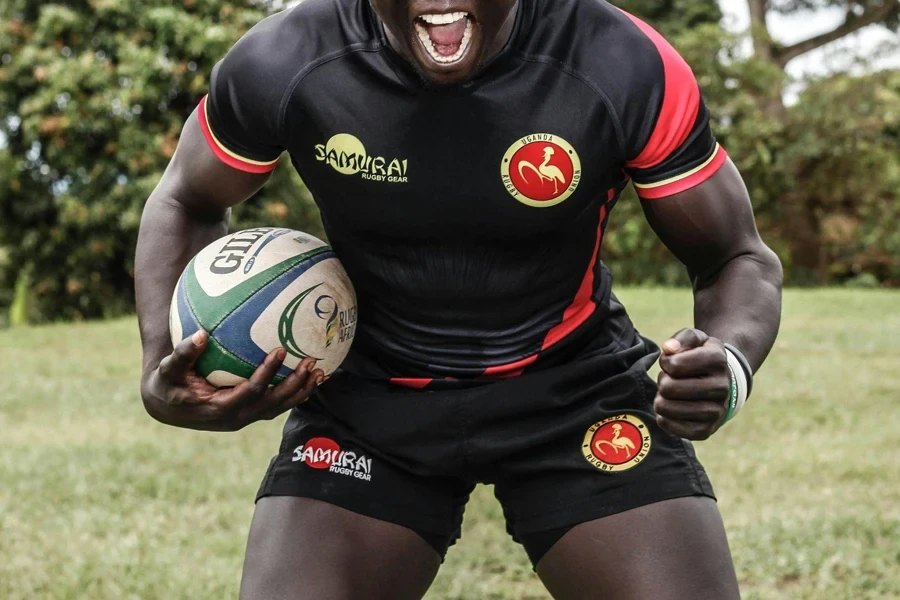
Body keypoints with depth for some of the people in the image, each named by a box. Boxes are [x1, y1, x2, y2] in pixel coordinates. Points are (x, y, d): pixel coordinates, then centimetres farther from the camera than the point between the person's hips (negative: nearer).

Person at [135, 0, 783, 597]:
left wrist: (730, 363, -31)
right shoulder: (281, 66, -18)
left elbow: (739, 257, -8)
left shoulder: (628, 69, -21)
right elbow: (189, 203, 4)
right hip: (367, 395, 1)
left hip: (575, 387, 0)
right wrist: (164, 364, -13)